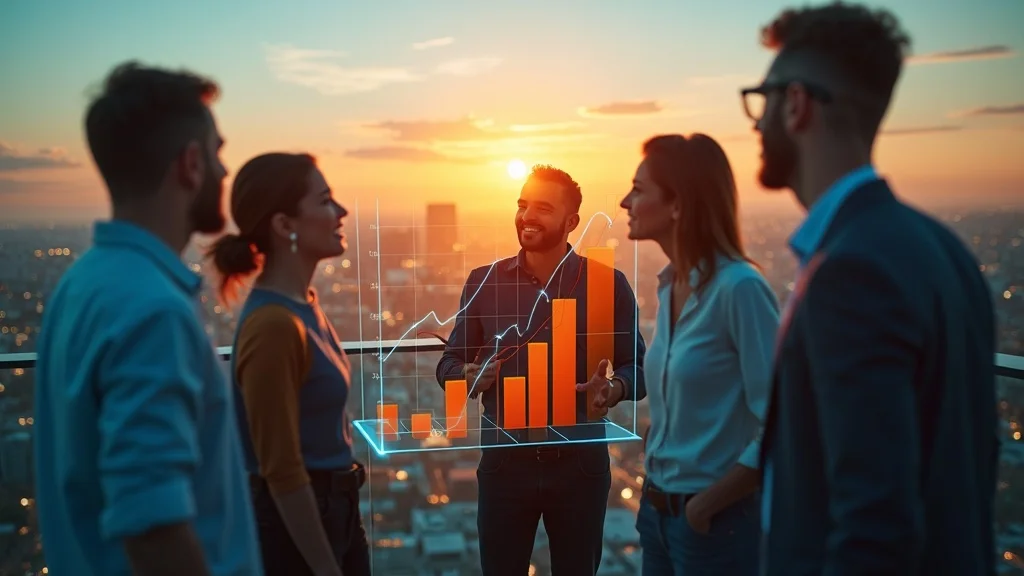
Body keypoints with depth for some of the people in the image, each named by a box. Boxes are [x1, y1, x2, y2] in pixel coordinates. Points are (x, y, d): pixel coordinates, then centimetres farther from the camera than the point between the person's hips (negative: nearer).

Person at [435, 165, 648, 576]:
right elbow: (450, 363, 7)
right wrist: (468, 376, -16)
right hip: (504, 461, 1)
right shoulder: (483, 281, 2)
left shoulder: (606, 282, -3)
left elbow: (637, 366, 2)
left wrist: (615, 388, -21)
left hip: (580, 461, -1)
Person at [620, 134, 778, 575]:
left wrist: (707, 504, -15)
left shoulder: (739, 287, -19)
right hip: (657, 510, 7)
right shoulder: (668, 285, 4)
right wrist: (654, 487, 7)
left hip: (716, 521, -7)